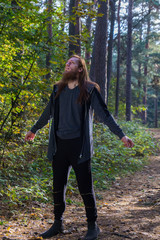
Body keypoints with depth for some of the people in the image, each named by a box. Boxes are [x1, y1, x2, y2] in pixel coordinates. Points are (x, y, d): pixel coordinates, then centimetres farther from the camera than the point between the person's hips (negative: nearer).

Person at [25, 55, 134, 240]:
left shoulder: (89, 90, -3)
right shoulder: (58, 89, 10)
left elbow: (104, 115, -2)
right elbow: (48, 113, 24)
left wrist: (121, 135, -9)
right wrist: (33, 130, 34)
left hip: (79, 146, -4)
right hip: (59, 145, 4)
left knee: (85, 188, 0)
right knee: (58, 186, 10)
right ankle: (58, 223, 24)